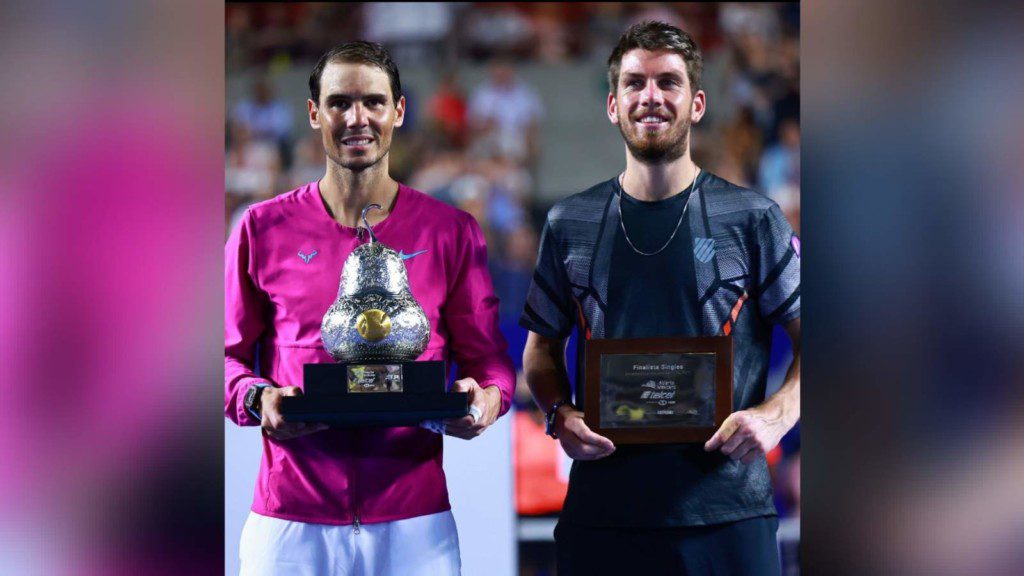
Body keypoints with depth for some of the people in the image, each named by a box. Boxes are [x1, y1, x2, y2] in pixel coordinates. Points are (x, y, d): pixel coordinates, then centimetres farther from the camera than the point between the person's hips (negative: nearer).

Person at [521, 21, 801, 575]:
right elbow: (543, 347, 18)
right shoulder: (570, 225, 10)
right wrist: (559, 414, -2)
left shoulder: (751, 219, 3)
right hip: (602, 505, 2)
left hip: (725, 509, -2)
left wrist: (776, 415, -12)